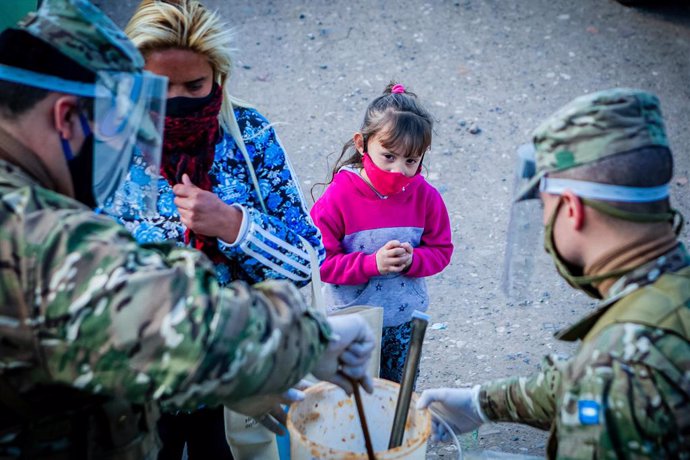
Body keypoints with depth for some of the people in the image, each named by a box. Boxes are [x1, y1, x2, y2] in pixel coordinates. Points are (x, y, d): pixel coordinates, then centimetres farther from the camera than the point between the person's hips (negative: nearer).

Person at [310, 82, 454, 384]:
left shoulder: (426, 197, -8)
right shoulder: (338, 198, -18)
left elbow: (440, 250, 2)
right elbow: (321, 261, -17)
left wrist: (412, 259, -20)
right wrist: (373, 263, -28)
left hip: (406, 322, 3)